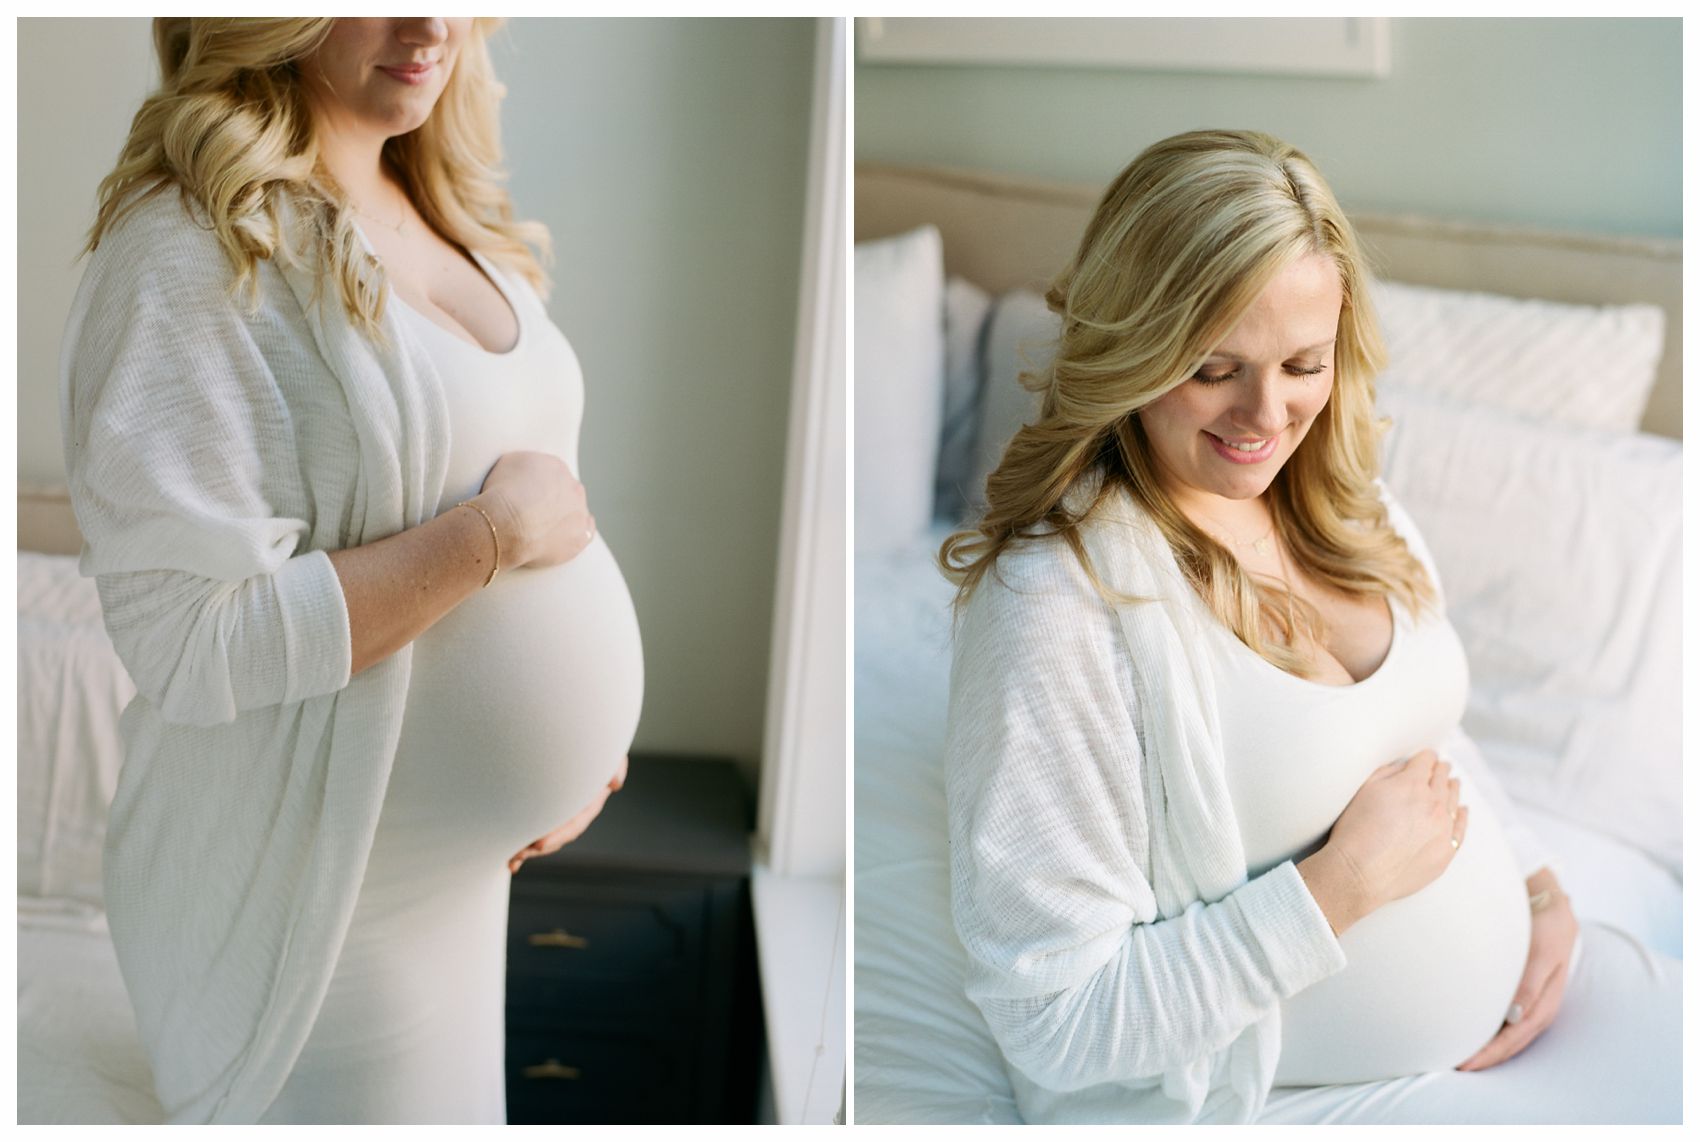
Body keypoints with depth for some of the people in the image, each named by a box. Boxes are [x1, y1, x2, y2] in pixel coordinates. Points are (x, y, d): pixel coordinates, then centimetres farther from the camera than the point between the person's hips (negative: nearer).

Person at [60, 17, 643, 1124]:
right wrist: (495, 532, -22)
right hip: (314, 902, -8)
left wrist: (581, 735, 1)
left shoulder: (453, 223, 6)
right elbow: (193, 642, -25)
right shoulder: (193, 254, -20)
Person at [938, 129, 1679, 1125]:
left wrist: (1540, 888, 0)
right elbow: (1057, 1023, -24)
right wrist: (1344, 884, -24)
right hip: (1279, 1093, -7)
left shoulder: (1350, 507, -1)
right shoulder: (1056, 607, -26)